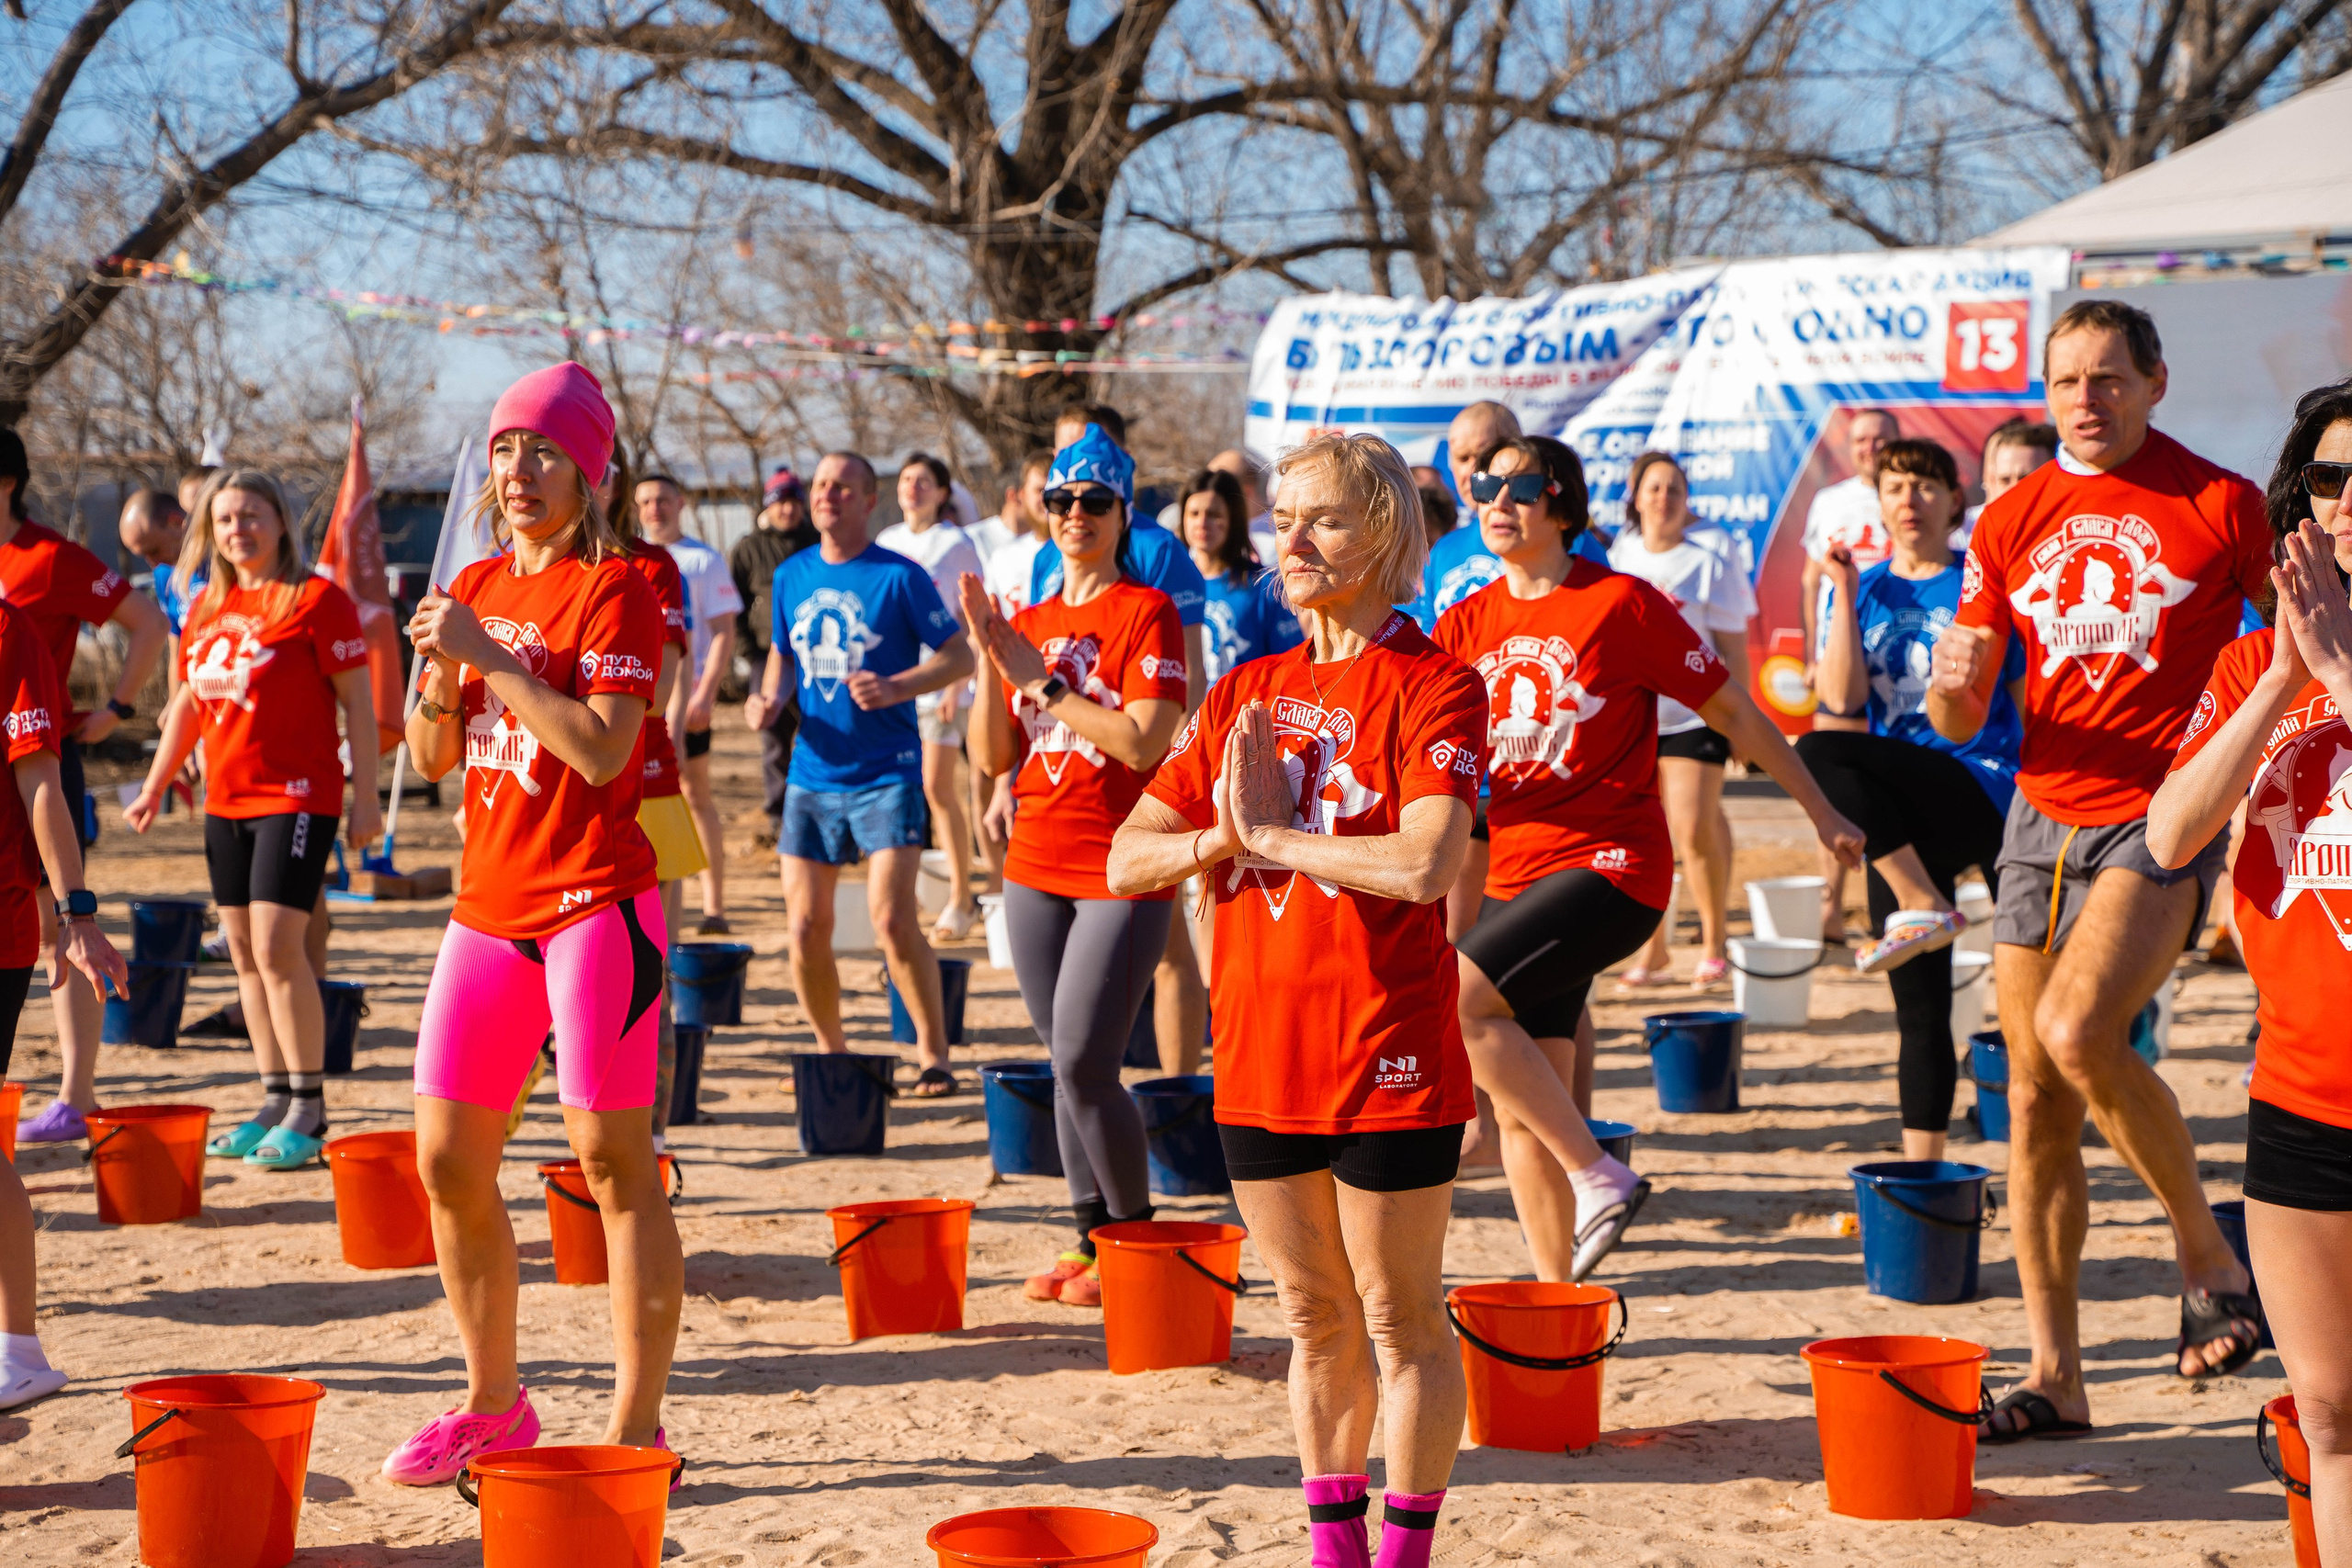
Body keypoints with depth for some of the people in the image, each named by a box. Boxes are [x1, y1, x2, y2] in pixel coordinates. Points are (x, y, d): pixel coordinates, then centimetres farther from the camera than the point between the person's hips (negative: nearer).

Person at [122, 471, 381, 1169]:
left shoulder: (317, 599, -8)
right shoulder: (206, 607, 13)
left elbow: (357, 701, -8)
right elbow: (187, 703, 22)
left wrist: (366, 795, -12)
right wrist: (154, 788, 20)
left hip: (297, 797, -7)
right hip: (226, 799, 7)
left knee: (277, 946, -13)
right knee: (244, 951, 8)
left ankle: (308, 1109, -5)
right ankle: (275, 1102, 16)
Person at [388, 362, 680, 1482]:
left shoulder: (615, 589, -6)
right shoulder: (477, 589, 15)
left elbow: (602, 750, -19)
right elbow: (434, 759, 15)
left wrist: (487, 655, -18)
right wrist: (435, 674, -4)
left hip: (597, 904, -7)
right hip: (489, 906, 7)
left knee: (614, 1161, -7)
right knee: (446, 1159, 8)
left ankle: (636, 1426, -3)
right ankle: (493, 1402, 22)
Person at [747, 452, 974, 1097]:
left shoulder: (899, 577, -6)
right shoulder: (792, 576, 9)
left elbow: (960, 656, -5)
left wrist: (896, 688, -20)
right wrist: (767, 697, 1)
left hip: (886, 775, -5)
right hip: (812, 775, 5)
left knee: (892, 919, -14)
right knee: (805, 927, 4)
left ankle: (934, 1054, -1)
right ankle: (832, 1054, 22)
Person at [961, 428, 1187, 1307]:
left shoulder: (1147, 612, -6)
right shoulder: (1029, 624, 12)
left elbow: (1143, 743, -18)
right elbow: (993, 758, 7)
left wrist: (1042, 679, -15)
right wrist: (988, 661, -5)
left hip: (1123, 872, -6)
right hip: (1037, 868, 6)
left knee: (1084, 1065, -10)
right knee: (1065, 1066, 9)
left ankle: (1136, 1240, 5)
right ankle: (1093, 1238, 18)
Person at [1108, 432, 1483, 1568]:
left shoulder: (1431, 686, -8)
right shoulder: (1247, 694, 12)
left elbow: (1425, 865, -24)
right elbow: (1128, 858, 10)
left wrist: (1271, 834, -13)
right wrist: (1219, 840, -10)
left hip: (1387, 1062, -6)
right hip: (1260, 1057, 6)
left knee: (1401, 1325, 4)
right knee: (1315, 1322, 15)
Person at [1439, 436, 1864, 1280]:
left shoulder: (1622, 603, -6)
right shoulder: (1466, 624, 9)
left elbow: (1732, 710, 1)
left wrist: (1821, 812, 6)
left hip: (1610, 863, -6)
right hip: (1513, 876, 6)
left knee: (1457, 999, -24)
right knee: (1524, 1110, 4)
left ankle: (1600, 1177, -14)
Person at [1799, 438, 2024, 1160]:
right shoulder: (1866, 591, 12)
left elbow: (2031, 707, 2)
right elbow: (1842, 699, -2)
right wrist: (1843, 593, -6)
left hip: (1982, 790, -5)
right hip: (1902, 825, 5)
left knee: (1820, 754, -29)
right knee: (1920, 1010, 7)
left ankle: (1927, 910, -24)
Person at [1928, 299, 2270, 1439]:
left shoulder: (2221, 506, -2)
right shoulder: (2011, 522, 10)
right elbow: (1959, 720, 10)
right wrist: (1954, 686, -13)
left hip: (2165, 817, -5)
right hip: (2044, 818, 5)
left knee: (2079, 1032, -27)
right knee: (2035, 1097, 4)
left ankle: (2209, 1256, -6)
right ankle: (2054, 1377, 11)